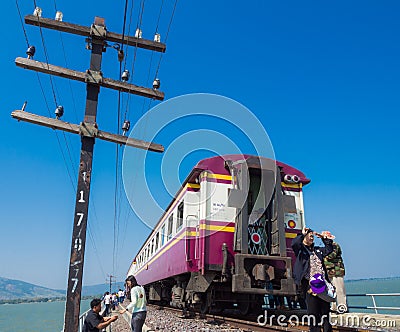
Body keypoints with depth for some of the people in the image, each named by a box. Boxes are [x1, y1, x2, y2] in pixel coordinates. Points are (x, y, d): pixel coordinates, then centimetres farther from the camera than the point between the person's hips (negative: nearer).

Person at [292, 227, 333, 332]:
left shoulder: (317, 250, 19)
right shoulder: (300, 249, 1)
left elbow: (329, 249, 29)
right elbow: (294, 244, -20)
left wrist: (324, 238, 21)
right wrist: (302, 234, -14)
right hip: (310, 286, -6)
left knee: (326, 311, 11)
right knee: (313, 313, 0)